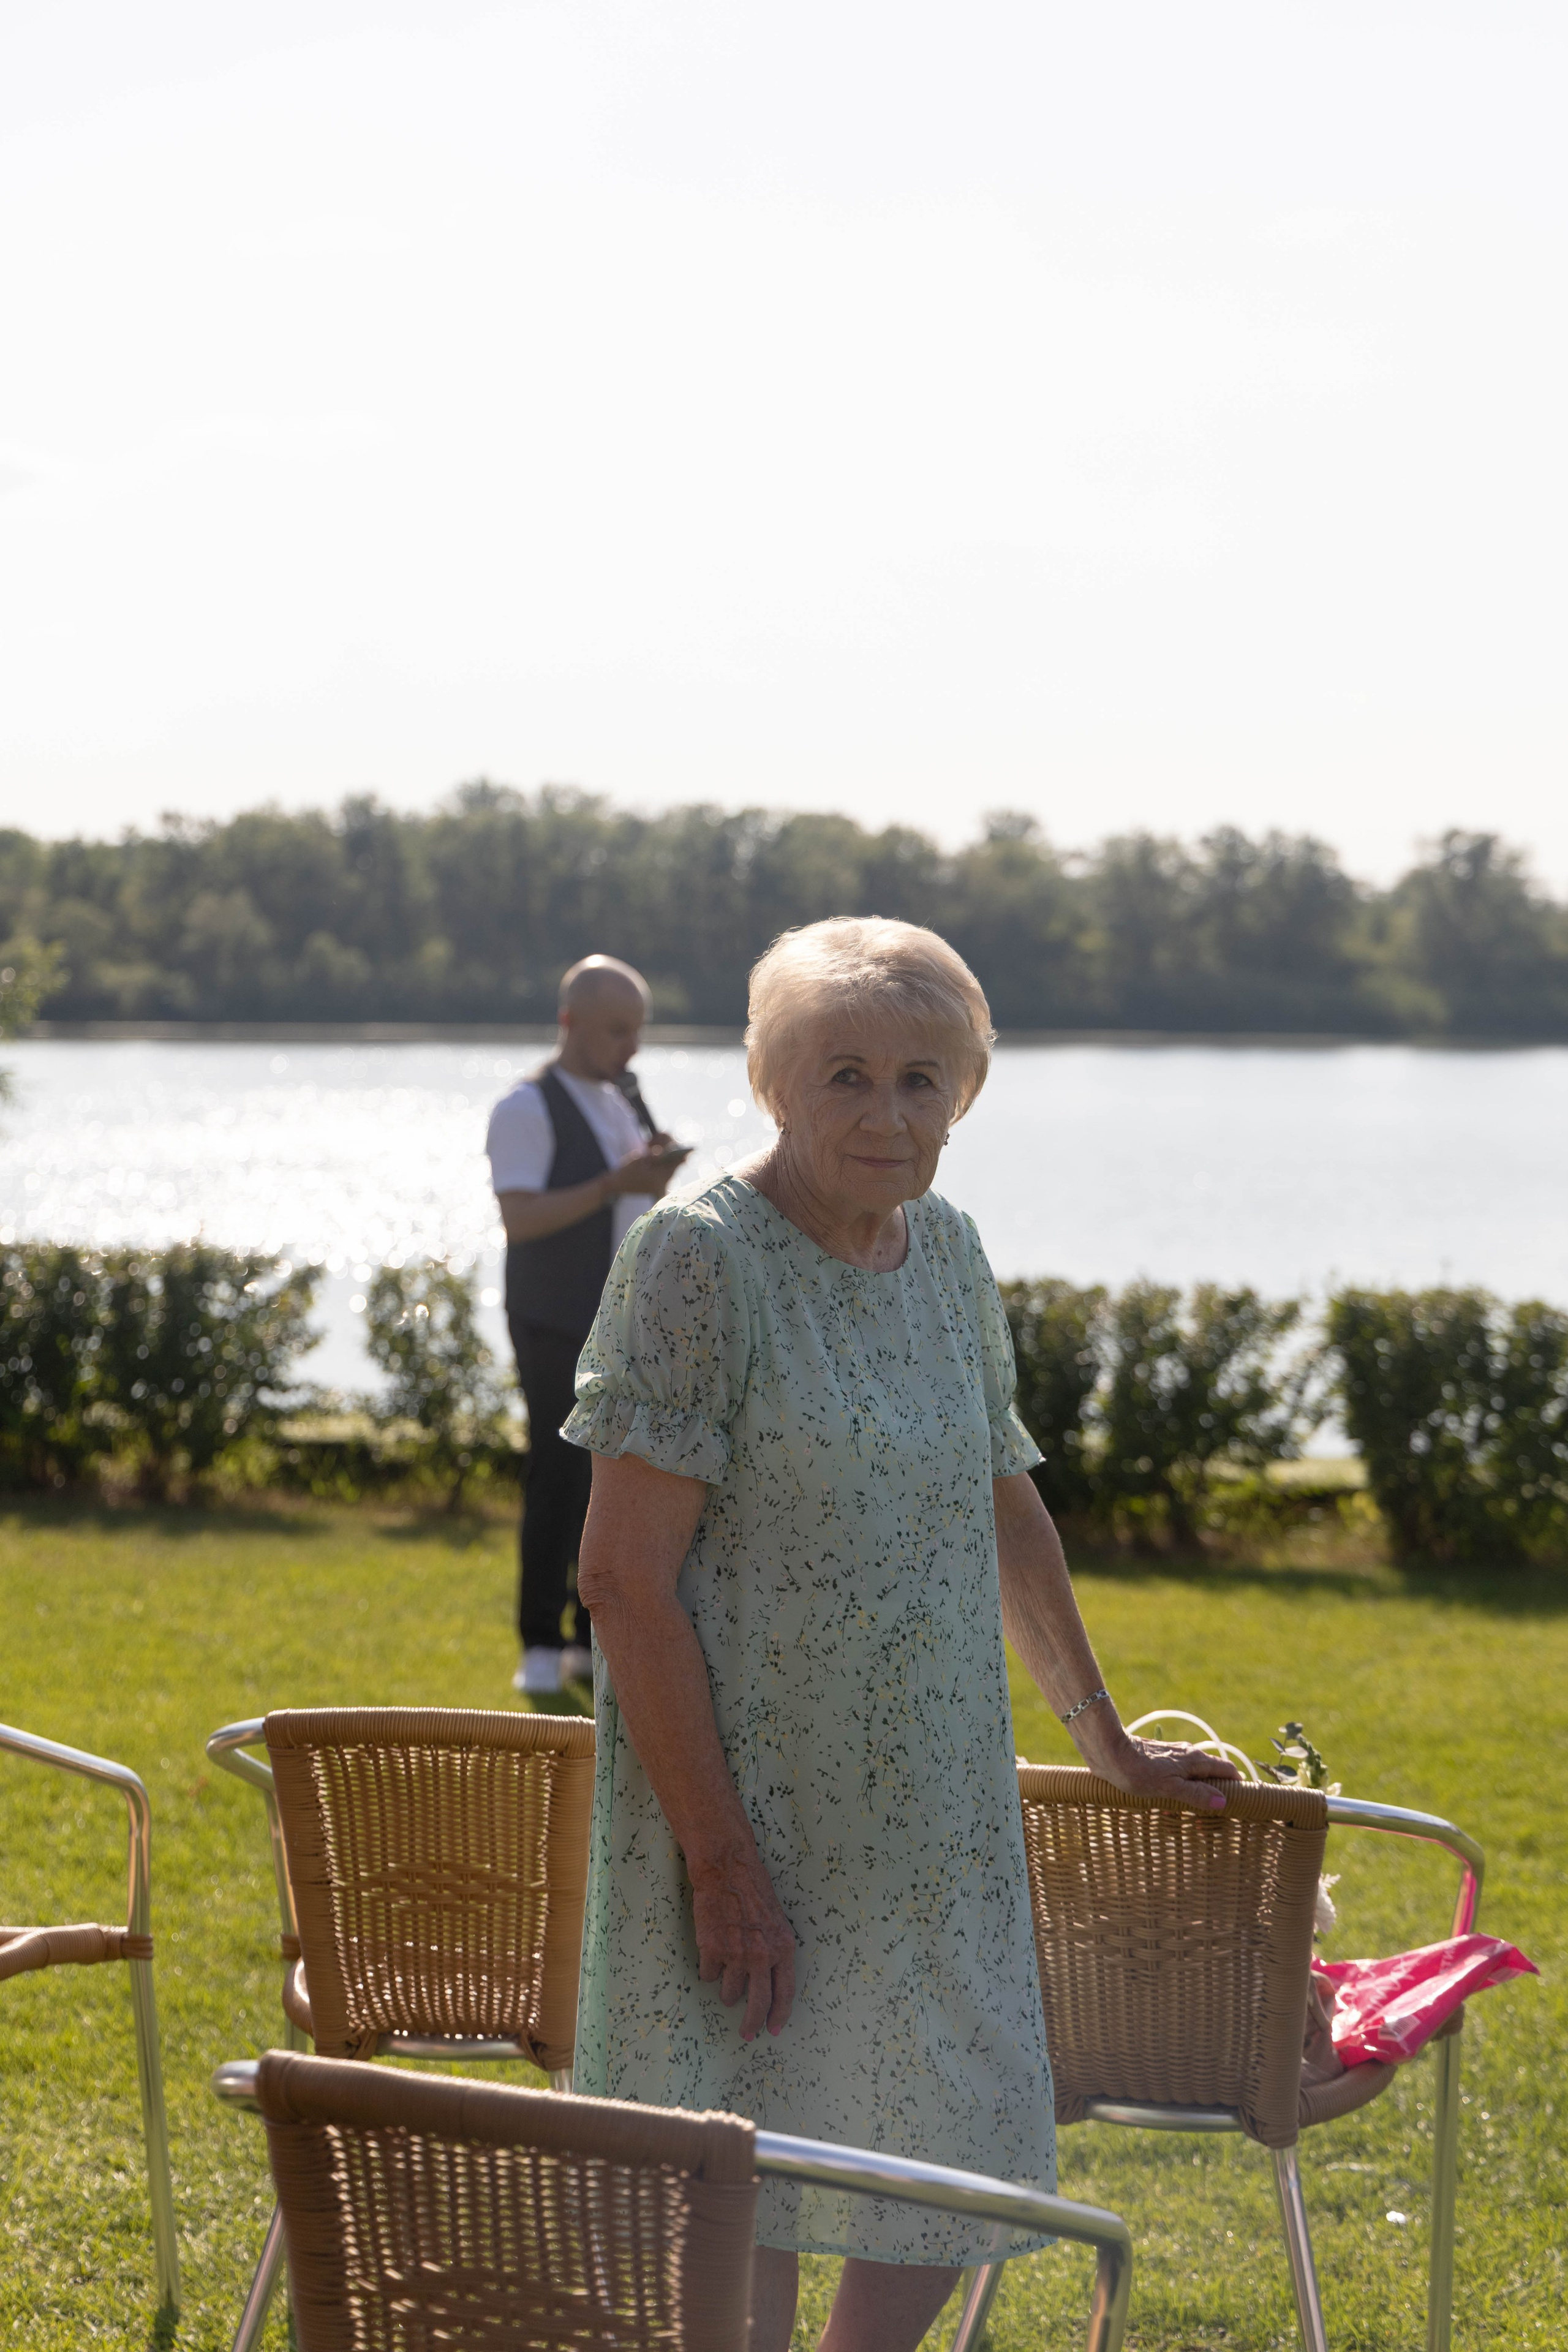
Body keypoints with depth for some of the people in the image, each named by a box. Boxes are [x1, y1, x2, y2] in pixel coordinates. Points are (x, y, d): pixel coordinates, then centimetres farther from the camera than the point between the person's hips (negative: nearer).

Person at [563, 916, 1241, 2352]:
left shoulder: (947, 1254, 8)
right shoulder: (700, 1261, -14)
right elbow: (625, 1577, -17)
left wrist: (1110, 1745, 27)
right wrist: (722, 1863, -21)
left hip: (936, 1835, 7)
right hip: (752, 1821, -7)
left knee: (948, 2184, 12)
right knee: (746, 2230, -4)